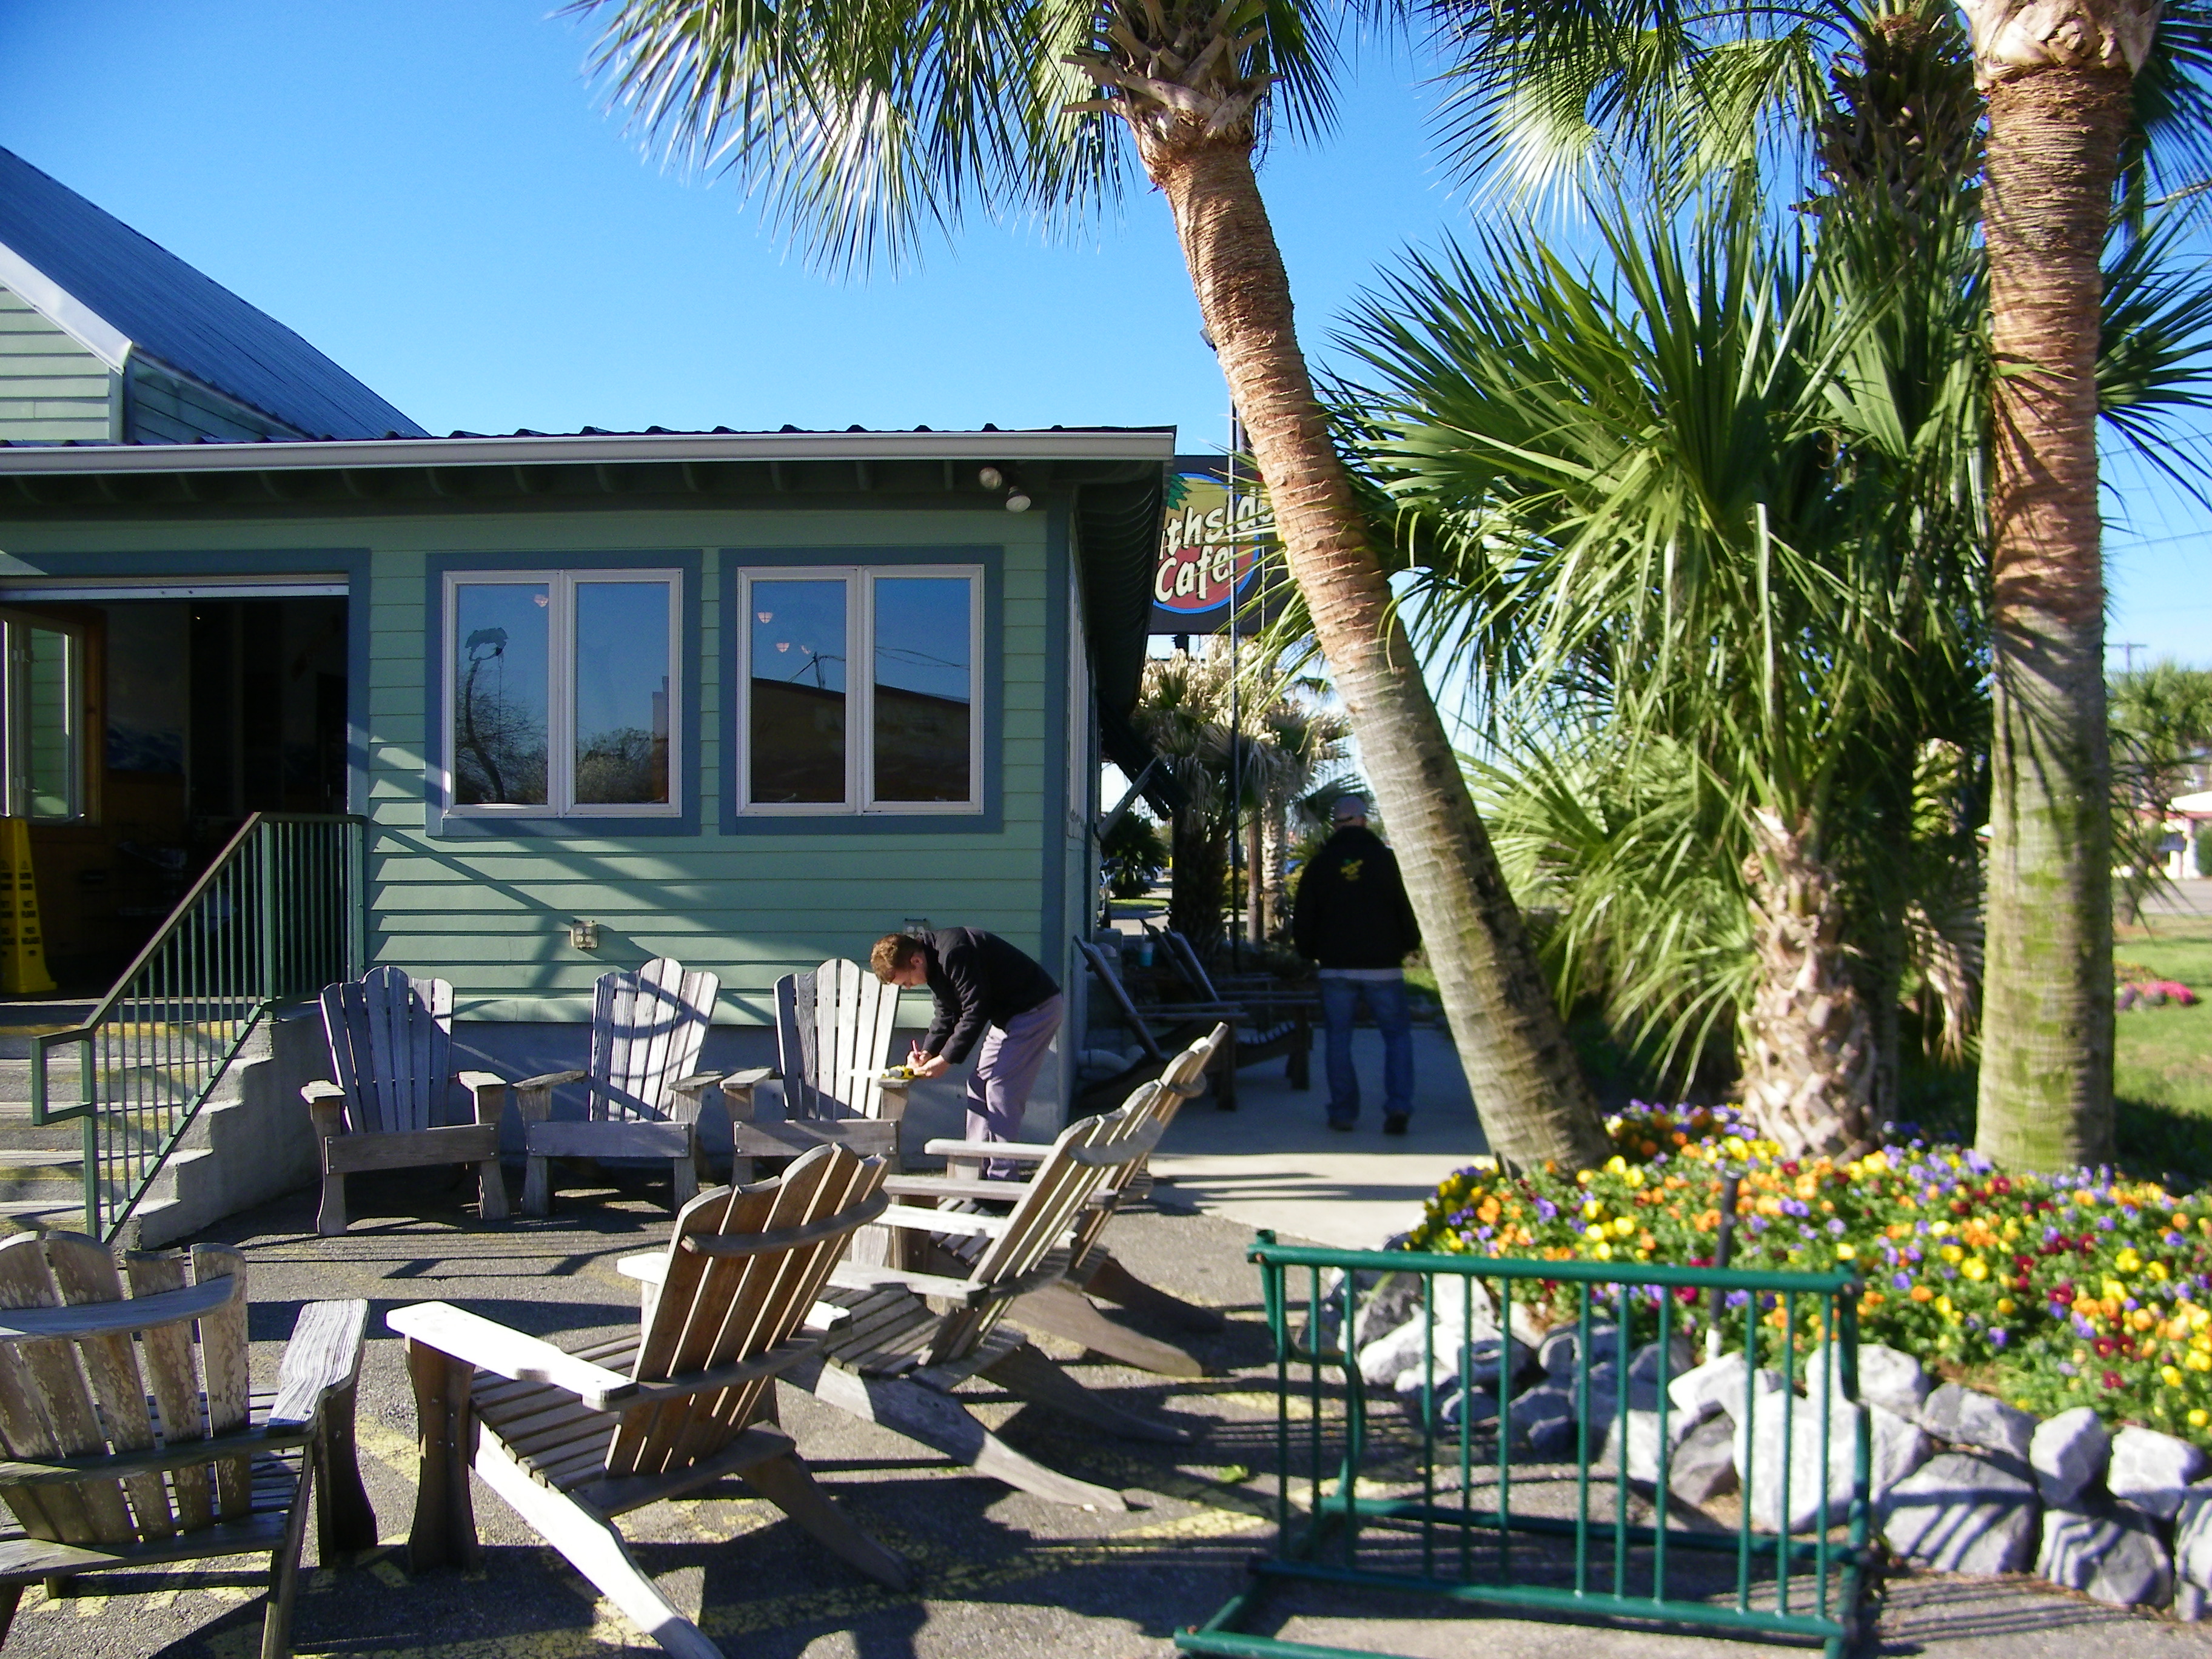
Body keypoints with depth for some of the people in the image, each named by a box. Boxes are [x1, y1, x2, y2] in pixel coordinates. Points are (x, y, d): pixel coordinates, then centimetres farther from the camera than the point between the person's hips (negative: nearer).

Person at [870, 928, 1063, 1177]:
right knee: (980, 1085, 8)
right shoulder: (935, 964, 5)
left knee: (1001, 1088, -14)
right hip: (1007, 1015, 10)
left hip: (1036, 1008, -10)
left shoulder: (954, 954, -27)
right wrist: (927, 1052, -4)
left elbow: (976, 1011, -26)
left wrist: (946, 1059, -21)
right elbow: (947, 1016, 11)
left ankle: (1001, 1177, -10)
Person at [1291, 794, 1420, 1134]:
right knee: (1397, 1035, 8)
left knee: (1339, 1038, 9)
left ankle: (1343, 1112, 9)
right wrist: (1408, 945, 16)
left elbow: (1302, 917, 6)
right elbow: (1407, 907, 0)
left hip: (1336, 966, 1)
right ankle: (1398, 1106, -6)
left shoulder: (1320, 864, 3)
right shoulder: (1385, 858, -3)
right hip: (1383, 965, -1)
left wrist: (1310, 953, 22)